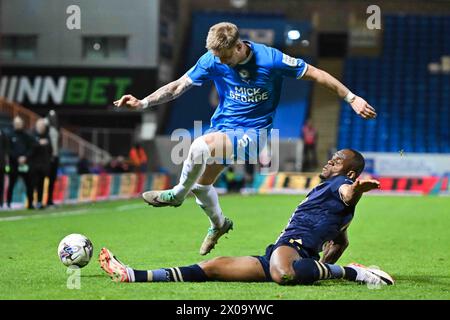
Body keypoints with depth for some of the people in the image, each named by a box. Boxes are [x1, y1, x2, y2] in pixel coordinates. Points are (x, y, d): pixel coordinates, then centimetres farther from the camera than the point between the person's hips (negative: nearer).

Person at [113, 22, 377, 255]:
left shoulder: (270, 59, -17)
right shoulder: (213, 60, -6)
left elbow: (316, 74, -9)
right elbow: (179, 86, 0)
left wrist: (352, 98, -9)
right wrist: (143, 103, -9)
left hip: (253, 133, -6)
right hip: (223, 127, 6)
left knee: (201, 146, -32)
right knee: (200, 182, 9)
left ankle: (177, 194, -7)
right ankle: (219, 224, 42)